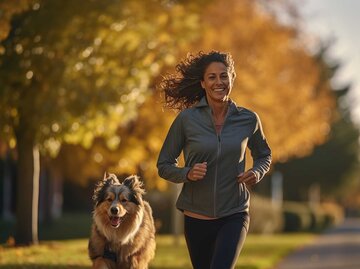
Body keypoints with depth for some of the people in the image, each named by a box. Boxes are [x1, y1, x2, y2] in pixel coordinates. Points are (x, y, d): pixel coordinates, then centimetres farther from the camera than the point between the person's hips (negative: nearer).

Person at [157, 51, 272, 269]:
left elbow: (264, 155, 17)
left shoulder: (248, 120, -2)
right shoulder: (187, 119, -6)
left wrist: (257, 173, -5)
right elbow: (164, 165, 2)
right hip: (197, 217, 1)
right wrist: (187, 174, -18)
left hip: (234, 216, -1)